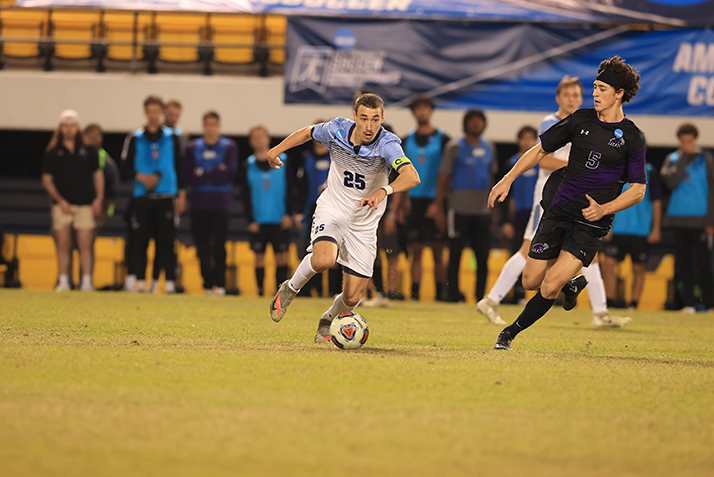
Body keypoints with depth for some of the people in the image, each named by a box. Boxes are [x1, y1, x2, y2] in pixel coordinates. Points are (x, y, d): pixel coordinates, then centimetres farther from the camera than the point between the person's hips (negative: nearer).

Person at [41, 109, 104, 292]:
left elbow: (98, 174, 13)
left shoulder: (88, 151, 7)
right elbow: (46, 179, 5)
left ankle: (87, 281, -2)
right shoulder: (53, 152, 4)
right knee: (63, 244, 0)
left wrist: (99, 198, 2)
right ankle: (63, 281, 5)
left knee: (85, 244, -5)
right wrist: (60, 200, -5)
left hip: (85, 204, 0)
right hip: (62, 205, 0)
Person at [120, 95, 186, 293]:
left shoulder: (171, 138, 10)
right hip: (142, 196, 0)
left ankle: (170, 282, -5)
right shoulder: (135, 138, 8)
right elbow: (126, 168, 7)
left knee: (166, 242, -5)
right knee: (141, 241, 0)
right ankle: (140, 282, 5)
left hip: (166, 197, 0)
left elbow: (180, 167, 11)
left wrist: (181, 195, 5)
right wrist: (140, 177, -11)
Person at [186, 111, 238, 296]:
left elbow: (230, 173, -7)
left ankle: (220, 284, 3)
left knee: (219, 246, -4)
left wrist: (203, 173, -8)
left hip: (221, 204, -2)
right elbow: (189, 176, -1)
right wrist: (217, 173, -8)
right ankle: (207, 283, 9)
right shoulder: (193, 147, 9)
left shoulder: (229, 146, 5)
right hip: (199, 204, 2)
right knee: (202, 247, 0)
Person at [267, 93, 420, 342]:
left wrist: (383, 191, -58)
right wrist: (277, 149, 17)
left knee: (352, 298, -2)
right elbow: (308, 132, 10)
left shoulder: (387, 144, -23)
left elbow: (411, 176, -42)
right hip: (331, 210, 0)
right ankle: (291, 288, -1)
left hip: (364, 225, 0)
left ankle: (328, 321, 33)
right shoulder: (337, 130, -14)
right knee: (323, 259, -32)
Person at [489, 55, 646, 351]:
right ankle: (571, 285, 34)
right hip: (558, 211, 4)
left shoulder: (632, 138, -3)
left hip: (591, 224, -4)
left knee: (551, 286, -18)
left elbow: (638, 190, 0)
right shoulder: (580, 120, 6)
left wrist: (604, 209, -15)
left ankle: (513, 331, 2)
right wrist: (508, 180, 5)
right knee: (531, 281, 2)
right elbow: (541, 150, 14)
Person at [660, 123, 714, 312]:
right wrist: (683, 159, -9)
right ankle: (688, 302, 7)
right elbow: (671, 182, -8)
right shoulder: (672, 159, 10)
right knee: (683, 261, 3)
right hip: (679, 218, 2)